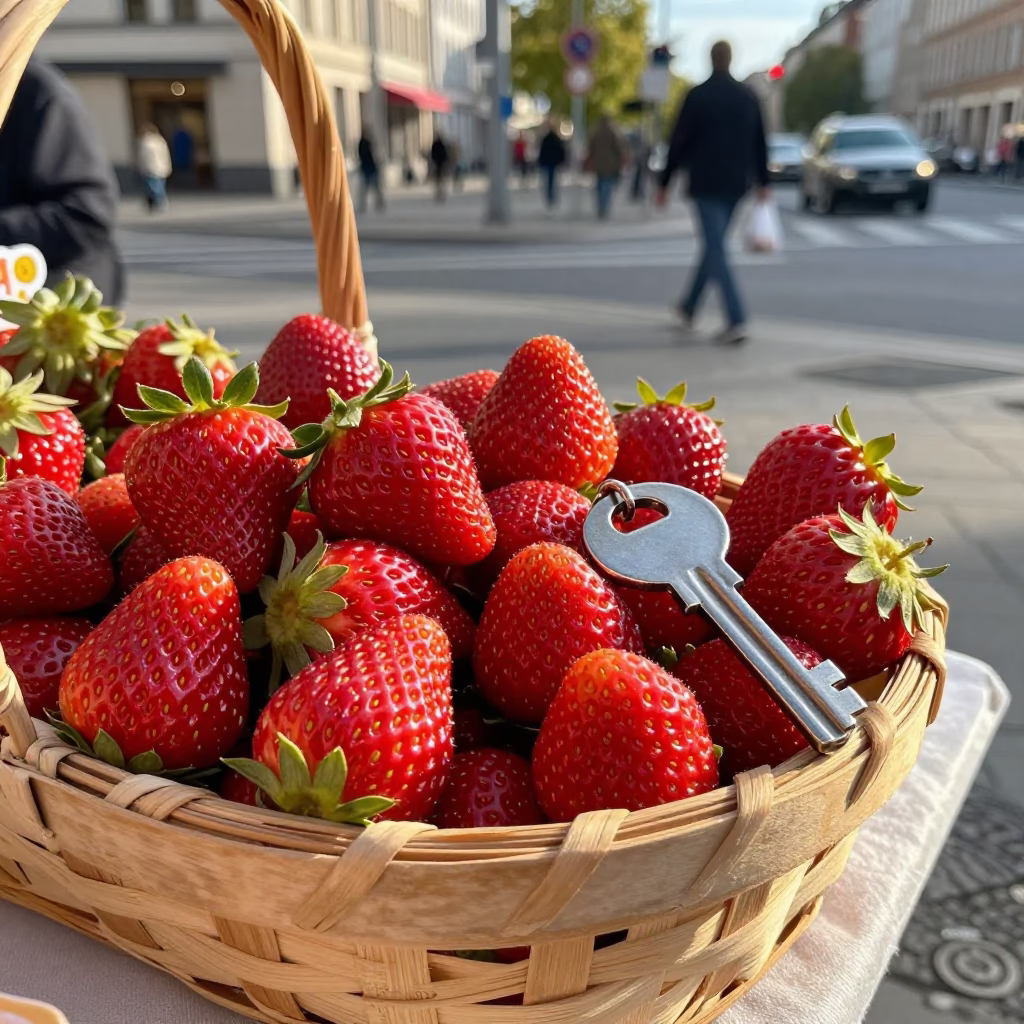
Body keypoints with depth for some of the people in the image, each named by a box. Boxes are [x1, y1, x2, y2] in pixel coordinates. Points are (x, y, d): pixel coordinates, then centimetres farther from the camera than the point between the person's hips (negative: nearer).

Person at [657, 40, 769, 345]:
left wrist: (665, 182, 0)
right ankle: (689, 306, 30)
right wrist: (762, 182, 15)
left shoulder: (697, 96, -5)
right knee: (714, 244, 17)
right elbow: (760, 143, 10)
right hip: (736, 184, 5)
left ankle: (737, 319, -19)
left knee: (715, 247, -8)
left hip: (705, 183, -5)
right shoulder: (748, 96, 8)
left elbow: (679, 142, -6)